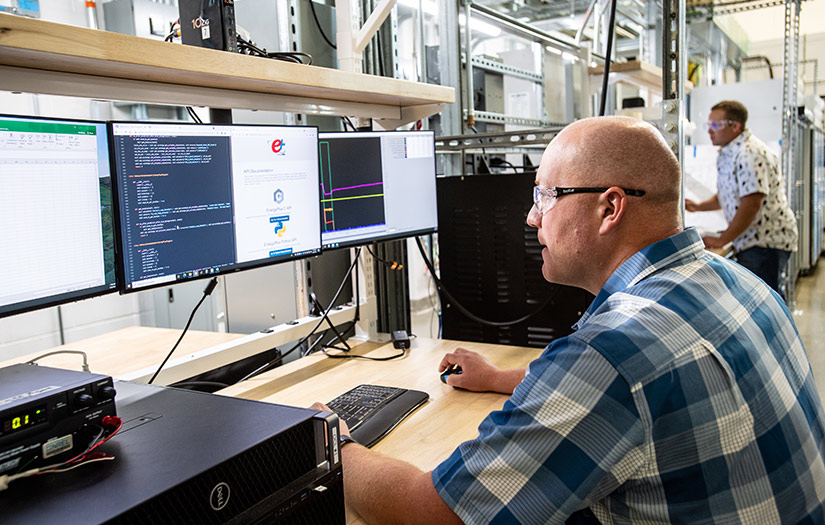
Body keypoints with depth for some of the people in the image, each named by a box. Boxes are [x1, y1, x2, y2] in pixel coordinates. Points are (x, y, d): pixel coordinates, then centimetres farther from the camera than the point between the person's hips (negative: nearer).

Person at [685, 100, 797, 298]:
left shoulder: (750, 153, -17)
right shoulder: (728, 154, 15)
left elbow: (751, 204, -25)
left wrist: (721, 240, -20)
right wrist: (698, 206, 11)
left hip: (766, 241, -10)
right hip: (750, 241, 10)